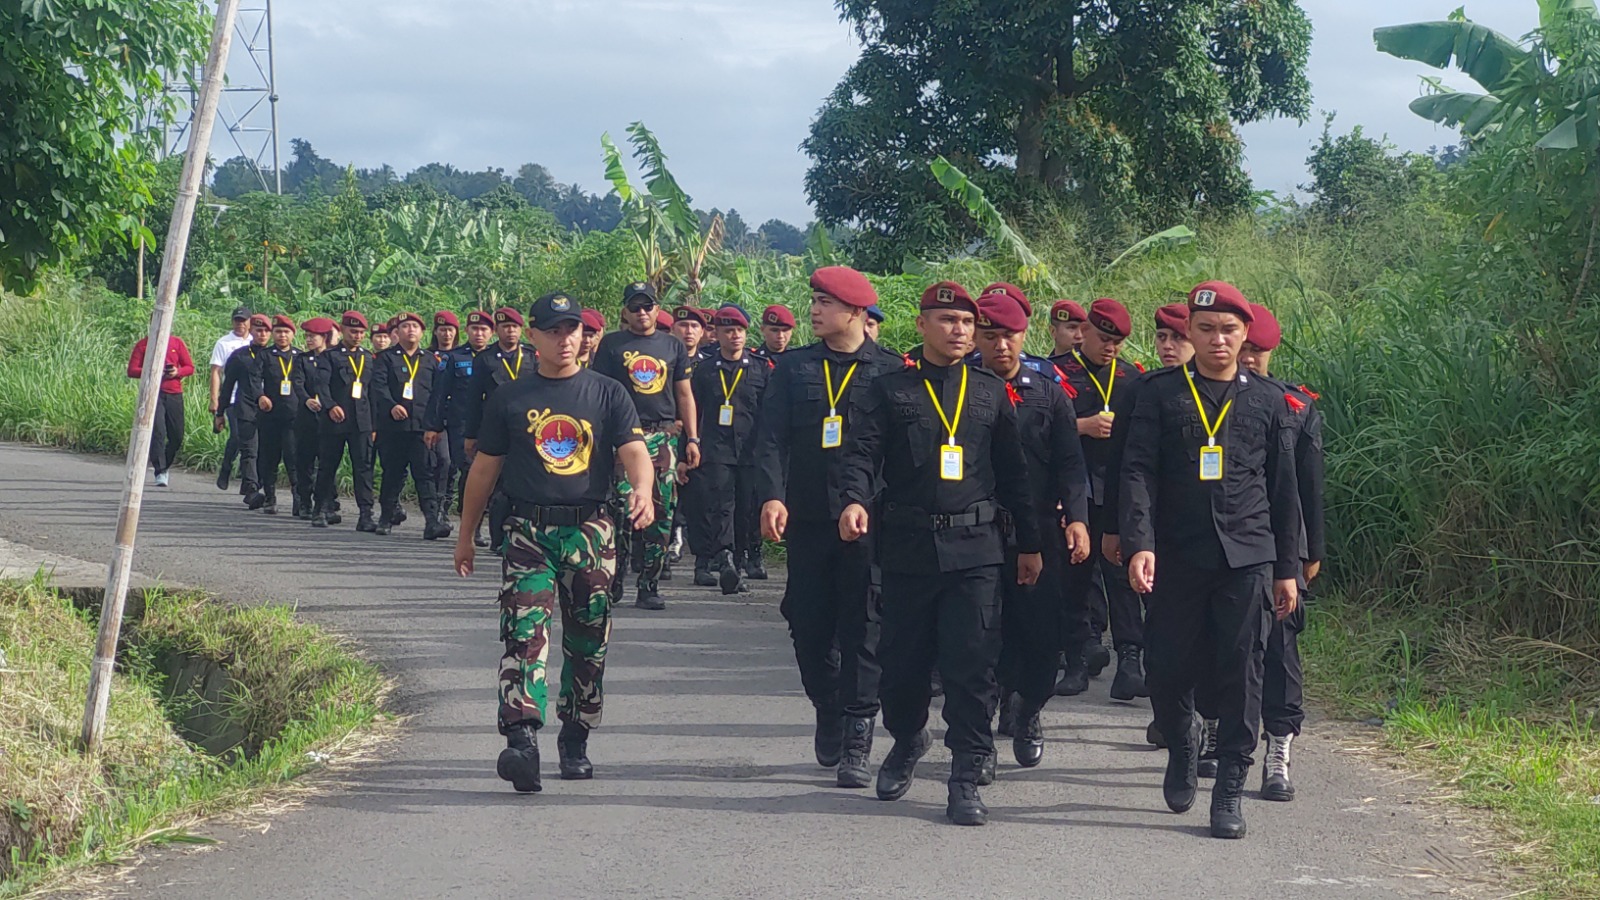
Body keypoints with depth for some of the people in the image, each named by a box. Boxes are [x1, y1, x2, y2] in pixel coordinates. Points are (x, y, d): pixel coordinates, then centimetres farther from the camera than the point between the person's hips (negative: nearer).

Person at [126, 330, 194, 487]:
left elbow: (190, 367, 11)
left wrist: (178, 372, -11)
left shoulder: (177, 342, 10)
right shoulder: (143, 344, 5)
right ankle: (160, 472, -15)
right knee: (158, 433, -15)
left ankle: (164, 467, 27)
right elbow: (131, 370, 1)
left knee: (177, 436, 4)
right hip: (153, 394, -3)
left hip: (174, 394, 3)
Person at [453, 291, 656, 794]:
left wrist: (643, 493, -25)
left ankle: (575, 742, 22)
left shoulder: (607, 394, 7)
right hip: (528, 530, -1)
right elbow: (485, 469, 14)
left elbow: (633, 451, -4)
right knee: (524, 632, -17)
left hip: (590, 530, 1)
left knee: (588, 641, 7)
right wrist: (465, 535, 15)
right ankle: (522, 739, -29)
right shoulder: (511, 399, 8)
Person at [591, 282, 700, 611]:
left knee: (662, 512, 0)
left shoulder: (673, 346, 14)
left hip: (665, 436, 3)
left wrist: (692, 439, 12)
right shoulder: (611, 345, 6)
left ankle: (648, 585, 6)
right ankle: (613, 581, 2)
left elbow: (684, 395, 18)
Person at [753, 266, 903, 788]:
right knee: (809, 625, 7)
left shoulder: (890, 371, 2)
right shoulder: (793, 368, 10)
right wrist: (771, 495, -12)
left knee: (862, 628, -3)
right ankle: (827, 710, 31)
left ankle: (856, 743, 0)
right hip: (807, 518, 3)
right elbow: (772, 436, 3)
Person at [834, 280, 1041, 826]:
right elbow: (863, 451, -5)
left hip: (975, 549, 0)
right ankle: (907, 740, 37)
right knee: (904, 659, 9)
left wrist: (1030, 544, 13)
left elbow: (1013, 472, 13)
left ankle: (966, 778, 2)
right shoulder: (891, 390, 7)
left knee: (971, 664, -6)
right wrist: (854, 499, -25)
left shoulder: (992, 393, 12)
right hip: (908, 549, 0)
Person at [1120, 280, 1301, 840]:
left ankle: (1230, 791, 6)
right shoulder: (1161, 392, 5)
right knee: (1168, 672, 2)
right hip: (1176, 557, 0)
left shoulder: (1267, 401, 10)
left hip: (1247, 557, 1)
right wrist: (1139, 544, -17)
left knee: (1240, 674, -3)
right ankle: (1182, 746, 32)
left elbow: (1283, 490, 13)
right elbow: (1139, 471, -3)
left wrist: (1288, 569, 11)